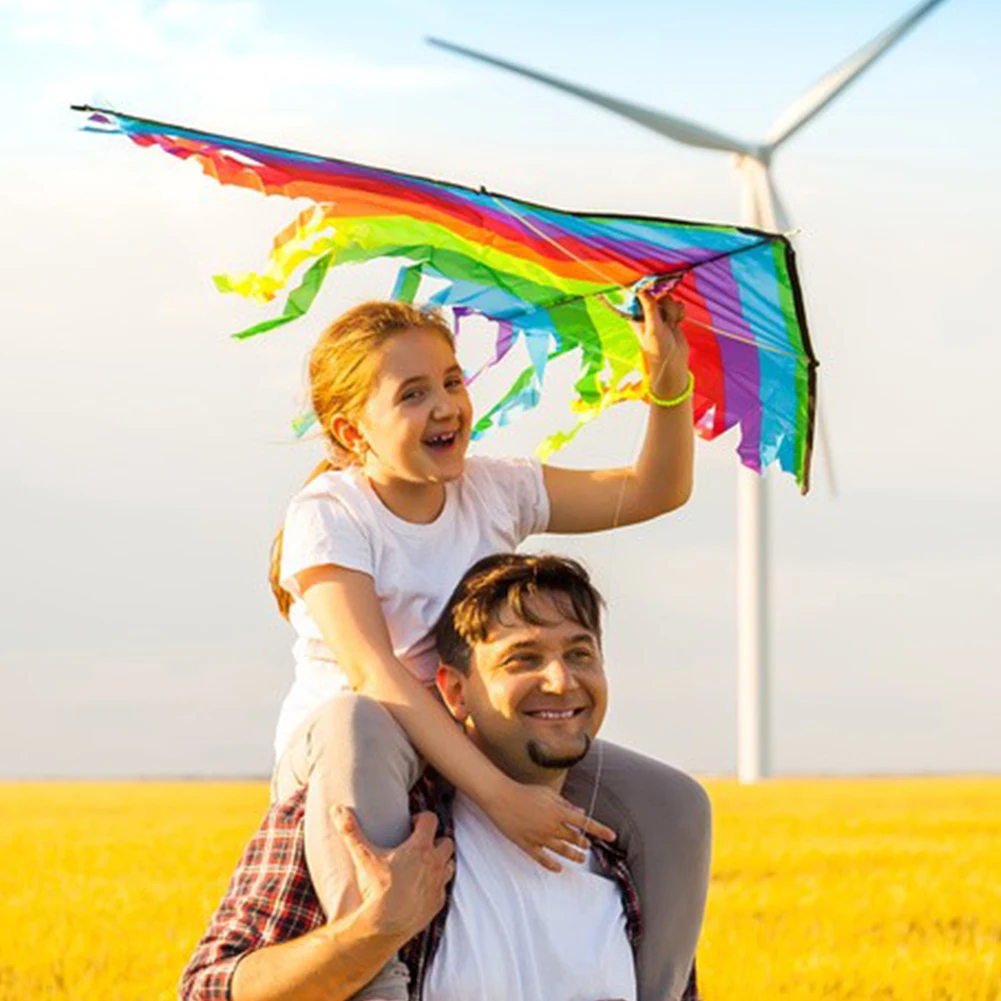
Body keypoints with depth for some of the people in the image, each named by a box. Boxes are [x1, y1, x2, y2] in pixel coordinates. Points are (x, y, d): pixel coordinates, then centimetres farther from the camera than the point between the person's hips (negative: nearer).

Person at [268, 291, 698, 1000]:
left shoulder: (493, 491, 1)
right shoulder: (328, 516, -17)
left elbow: (656, 489, 8)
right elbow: (372, 674, -29)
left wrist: (669, 378, -12)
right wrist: (497, 794, -39)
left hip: (473, 743, 6)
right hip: (331, 750, -6)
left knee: (666, 802, -10)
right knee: (356, 723, -43)